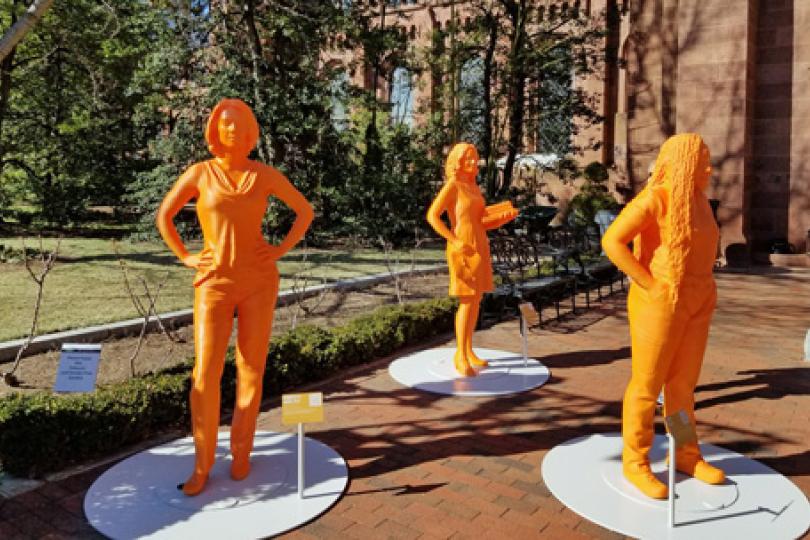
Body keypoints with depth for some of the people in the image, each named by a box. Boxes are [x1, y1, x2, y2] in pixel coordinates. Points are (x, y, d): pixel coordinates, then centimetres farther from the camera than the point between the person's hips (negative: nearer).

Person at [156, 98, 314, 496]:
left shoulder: (266, 174, 0)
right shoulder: (199, 172, -1)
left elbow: (305, 211, 8)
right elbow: (163, 216, 9)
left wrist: (281, 250, -3)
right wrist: (185, 258, -2)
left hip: (258, 281, 0)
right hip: (215, 283, 0)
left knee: (250, 369, 4)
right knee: (205, 374, -3)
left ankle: (241, 450, 23)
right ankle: (202, 464, 14)